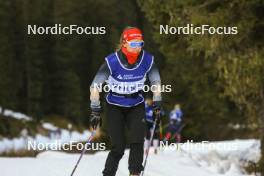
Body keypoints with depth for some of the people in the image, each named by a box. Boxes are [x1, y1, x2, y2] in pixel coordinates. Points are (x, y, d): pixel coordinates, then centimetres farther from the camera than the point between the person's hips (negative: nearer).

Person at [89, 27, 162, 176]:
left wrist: (157, 101, -5)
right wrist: (96, 111, -16)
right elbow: (95, 86, -16)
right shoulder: (112, 62, -23)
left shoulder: (148, 60, -14)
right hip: (115, 106, -2)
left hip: (136, 106, 2)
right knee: (119, 147, -9)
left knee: (137, 141, -17)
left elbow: (156, 82, 4)